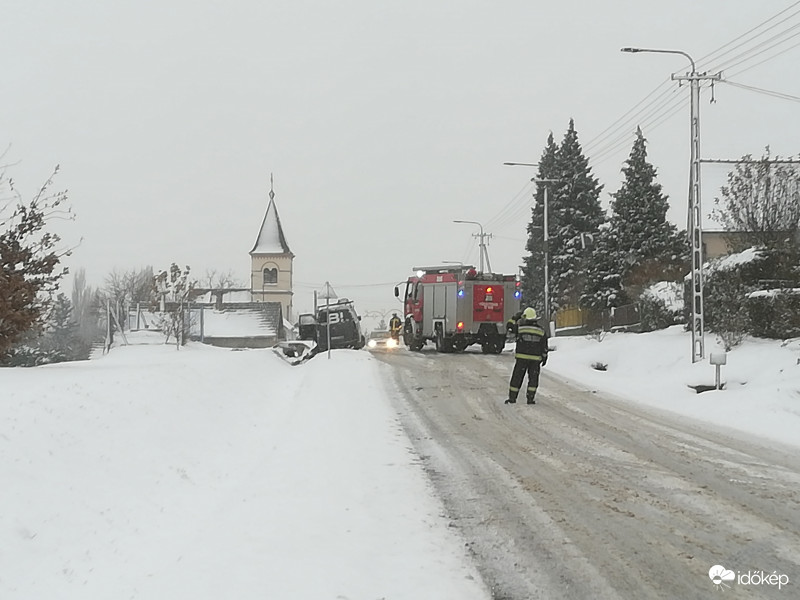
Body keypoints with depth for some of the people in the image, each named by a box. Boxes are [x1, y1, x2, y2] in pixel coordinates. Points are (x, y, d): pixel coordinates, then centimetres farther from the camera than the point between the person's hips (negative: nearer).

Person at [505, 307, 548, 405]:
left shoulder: (520, 328, -6)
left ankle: (512, 398, 9)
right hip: (535, 358, 1)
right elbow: (544, 346, 5)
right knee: (533, 378, 10)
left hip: (521, 357, -1)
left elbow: (509, 326, 12)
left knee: (517, 377, 6)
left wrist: (516, 317, 17)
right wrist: (544, 358, 14)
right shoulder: (541, 330, 2)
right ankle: (530, 398, 5)